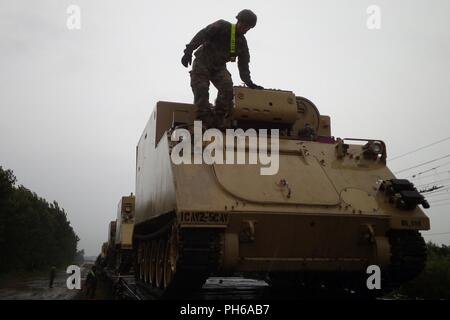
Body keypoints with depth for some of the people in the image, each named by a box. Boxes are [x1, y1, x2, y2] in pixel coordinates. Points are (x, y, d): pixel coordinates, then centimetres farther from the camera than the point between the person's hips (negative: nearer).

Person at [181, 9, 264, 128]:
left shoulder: (242, 42, 9)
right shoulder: (222, 26, -8)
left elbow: (243, 64, 11)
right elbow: (202, 35, -15)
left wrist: (249, 82, 0)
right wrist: (189, 51, -26)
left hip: (219, 67, 4)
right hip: (202, 62, -4)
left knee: (227, 87, -20)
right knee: (201, 90, -17)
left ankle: (218, 120, -14)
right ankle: (205, 120, -13)